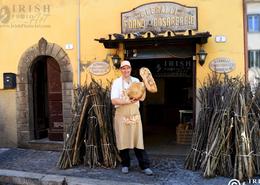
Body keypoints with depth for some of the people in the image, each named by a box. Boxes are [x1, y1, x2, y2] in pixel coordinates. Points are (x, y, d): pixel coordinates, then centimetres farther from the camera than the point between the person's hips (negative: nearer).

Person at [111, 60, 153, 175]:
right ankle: (125, 165, 20)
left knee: (138, 140, 0)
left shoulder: (136, 81, 8)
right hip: (121, 115, -1)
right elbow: (114, 101, -11)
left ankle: (145, 166, 5)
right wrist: (128, 101, -22)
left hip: (135, 114, 2)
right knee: (123, 140, 5)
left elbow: (142, 98, 4)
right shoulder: (117, 82, -1)